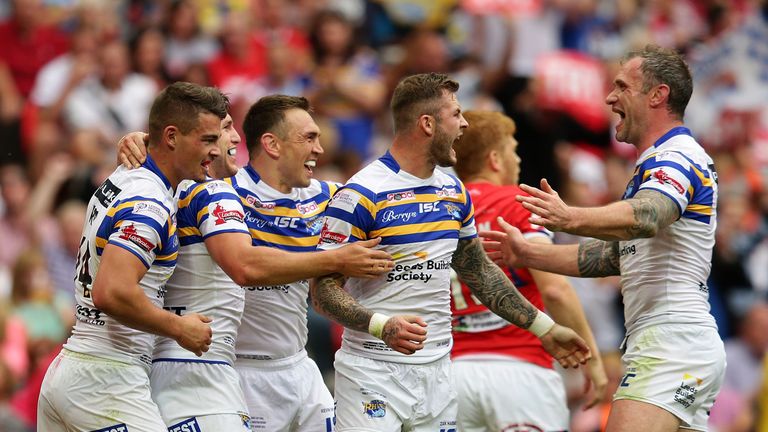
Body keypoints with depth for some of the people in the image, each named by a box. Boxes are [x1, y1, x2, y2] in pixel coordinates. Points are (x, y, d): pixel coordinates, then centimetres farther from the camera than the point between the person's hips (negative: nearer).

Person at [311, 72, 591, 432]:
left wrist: (544, 328, 20)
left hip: (437, 371, 7)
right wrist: (382, 326, -30)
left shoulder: (454, 192, 11)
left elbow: (479, 271, 23)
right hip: (374, 372, -7)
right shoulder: (362, 195, -13)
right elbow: (323, 290, -14)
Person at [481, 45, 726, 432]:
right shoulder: (656, 163, 24)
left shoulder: (678, 158, -11)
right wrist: (528, 254, 26)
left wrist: (571, 219, -50)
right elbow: (614, 255, 30)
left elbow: (645, 218, -33)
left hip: (671, 345, -11)